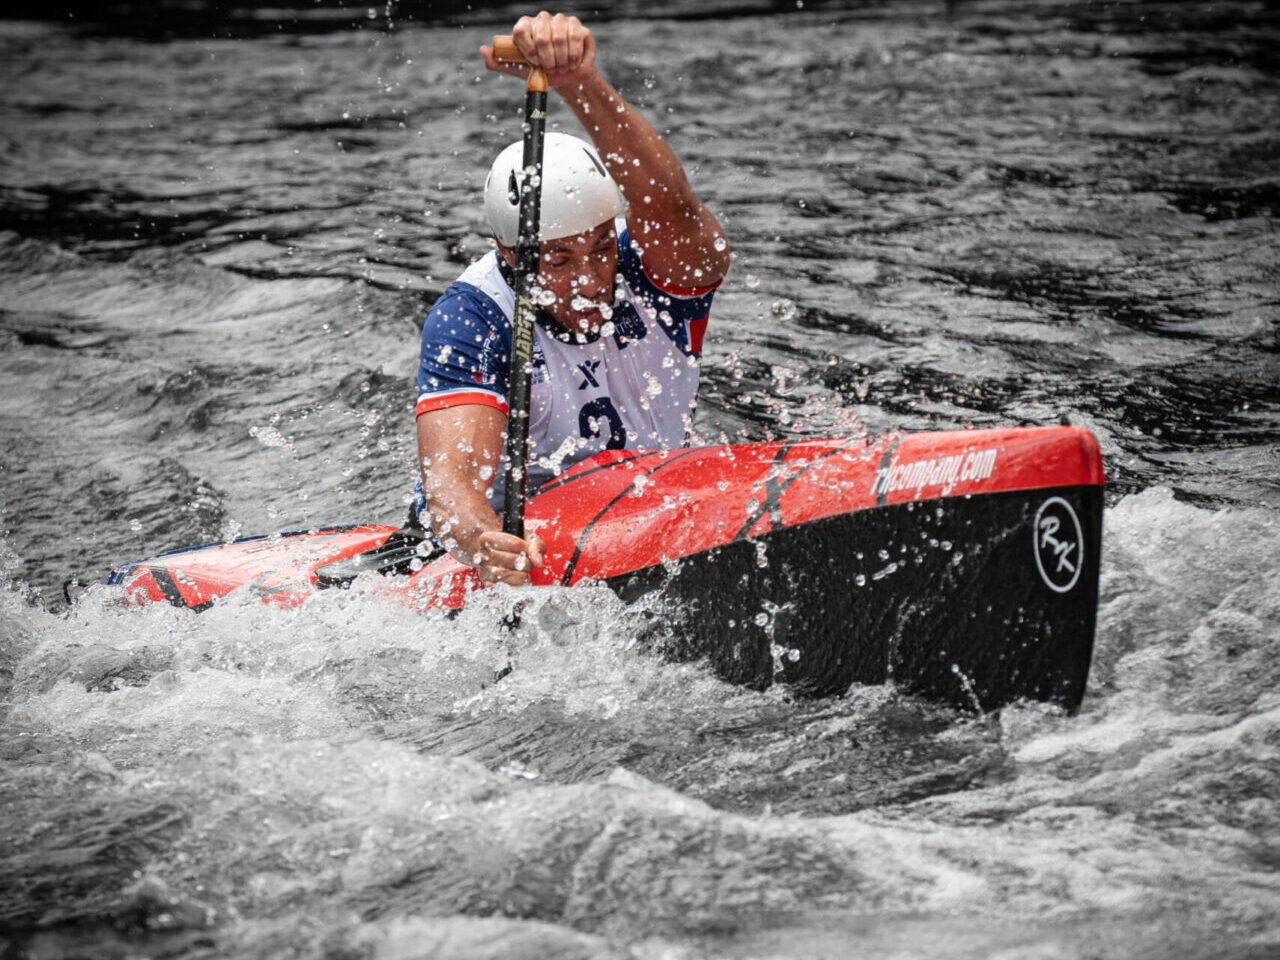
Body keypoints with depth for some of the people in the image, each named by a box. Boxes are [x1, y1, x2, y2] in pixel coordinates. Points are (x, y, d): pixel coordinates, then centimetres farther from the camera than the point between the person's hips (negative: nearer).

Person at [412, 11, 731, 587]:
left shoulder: (657, 270, -13)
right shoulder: (468, 319, -18)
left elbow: (664, 201, -38)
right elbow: (451, 474, -32)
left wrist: (579, 81, -54)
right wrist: (483, 543, -56)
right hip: (514, 534, -2)